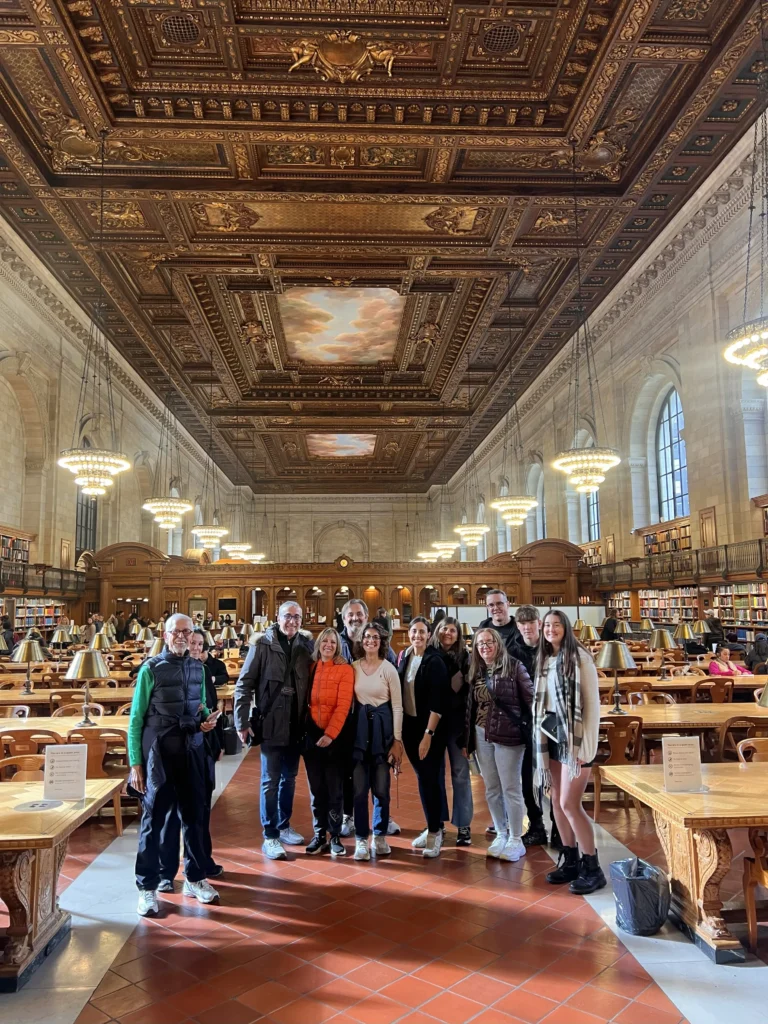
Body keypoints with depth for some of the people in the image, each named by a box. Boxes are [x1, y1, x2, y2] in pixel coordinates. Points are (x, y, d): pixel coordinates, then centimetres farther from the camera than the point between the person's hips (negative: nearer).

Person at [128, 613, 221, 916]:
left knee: (194, 815, 14)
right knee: (153, 819, 5)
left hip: (192, 749, 5)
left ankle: (195, 878, 30)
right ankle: (147, 888, 19)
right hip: (159, 751, -5)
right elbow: (136, 718, -7)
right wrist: (135, 764, -10)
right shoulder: (151, 668, -8)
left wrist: (208, 719, -7)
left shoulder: (198, 668, 6)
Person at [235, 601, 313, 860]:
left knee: (289, 778, 16)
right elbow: (244, 685, -9)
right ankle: (270, 836, 14)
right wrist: (242, 722, -11)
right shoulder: (263, 644, -9)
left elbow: (312, 682, 6)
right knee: (270, 780, 3)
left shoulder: (306, 645, 2)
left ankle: (284, 826, 32)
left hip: (296, 724, 4)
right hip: (271, 724, -4)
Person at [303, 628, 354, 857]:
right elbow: (305, 700, 9)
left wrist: (330, 734, -19)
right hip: (311, 734, 4)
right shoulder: (311, 668, 7)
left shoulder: (345, 669, -6)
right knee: (316, 788, 10)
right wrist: (303, 729, -1)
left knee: (335, 788, 5)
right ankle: (319, 835, 20)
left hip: (335, 735, -4)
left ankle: (335, 837, 16)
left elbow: (343, 706, -13)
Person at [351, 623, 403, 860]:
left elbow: (397, 707, -4)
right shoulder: (353, 667, 1)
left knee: (381, 787, 7)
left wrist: (397, 740, -6)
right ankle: (361, 838, 14)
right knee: (359, 787, 2)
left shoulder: (389, 668, -6)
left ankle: (380, 836, 24)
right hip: (359, 727, 2)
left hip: (382, 727, -1)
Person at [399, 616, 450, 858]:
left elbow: (438, 702, -17)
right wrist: (400, 728, 8)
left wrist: (428, 734, -20)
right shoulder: (405, 658, 6)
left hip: (430, 728, -6)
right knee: (422, 778, 12)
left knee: (429, 778, -3)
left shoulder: (435, 661, -13)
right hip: (409, 725, 6)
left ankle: (435, 832, 10)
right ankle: (433, 827, 24)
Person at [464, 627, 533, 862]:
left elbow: (531, 698, -9)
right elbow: (470, 708, 12)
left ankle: (516, 840, 14)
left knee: (511, 789, 2)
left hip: (508, 735, -5)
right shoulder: (476, 672, 8)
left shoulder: (514, 666, -8)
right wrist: (467, 739, 12)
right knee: (491, 789, 12)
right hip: (482, 736, 5)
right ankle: (501, 835, 26)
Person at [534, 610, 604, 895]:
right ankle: (570, 861, 24)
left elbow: (593, 703, -13)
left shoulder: (580, 658, -10)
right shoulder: (544, 660, 10)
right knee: (557, 802, 11)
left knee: (569, 804, -8)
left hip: (574, 737, -7)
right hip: (551, 736, 7)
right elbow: (540, 702, 11)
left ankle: (592, 868, 6)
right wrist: (540, 738, 7)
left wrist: (587, 747, -16)